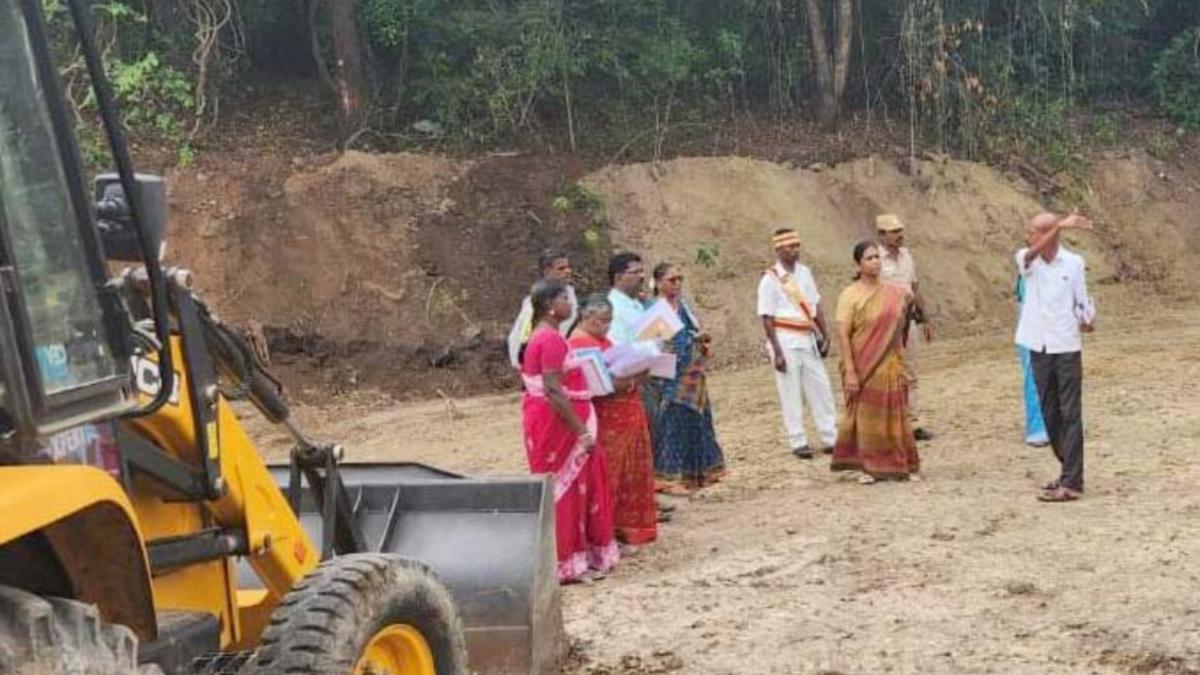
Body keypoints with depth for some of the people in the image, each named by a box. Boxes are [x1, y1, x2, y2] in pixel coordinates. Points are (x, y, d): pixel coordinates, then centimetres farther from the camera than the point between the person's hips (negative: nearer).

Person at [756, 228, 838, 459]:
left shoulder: (804, 272, 7)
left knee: (821, 388, 6)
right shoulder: (770, 279, -9)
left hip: (807, 339, 6)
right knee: (791, 393, 1)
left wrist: (825, 335, 8)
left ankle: (830, 439, 13)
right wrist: (777, 352, -13)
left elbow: (816, 305, 13)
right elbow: (767, 318, -10)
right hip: (785, 339, -5)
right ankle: (799, 443, 8)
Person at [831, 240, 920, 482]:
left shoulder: (895, 293, 6)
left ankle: (902, 465, 16)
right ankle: (870, 467, 11)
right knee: (867, 416, 2)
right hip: (863, 368, -4)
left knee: (895, 415, 8)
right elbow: (843, 334, -12)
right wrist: (850, 372, -19)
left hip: (890, 365, 4)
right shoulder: (850, 295, -8)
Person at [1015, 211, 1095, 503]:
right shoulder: (1026, 259, -2)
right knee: (1050, 414, 10)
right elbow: (1032, 253, -27)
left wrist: (1086, 320, -9)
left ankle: (1071, 483, -7)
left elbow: (1082, 302, 6)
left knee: (1070, 415, -5)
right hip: (1039, 348, 3)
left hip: (1067, 347, -3)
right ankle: (1070, 470, 24)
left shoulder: (1073, 262, -4)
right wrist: (1060, 225, -35)